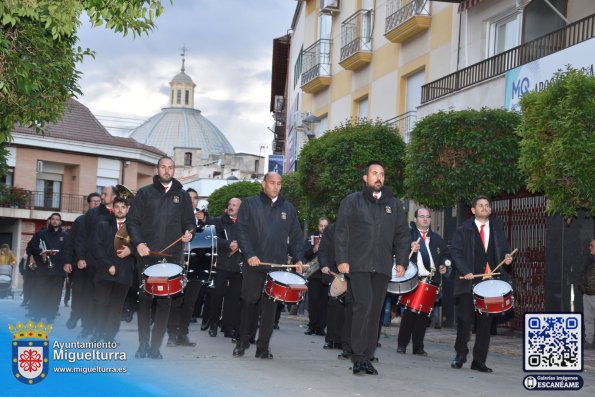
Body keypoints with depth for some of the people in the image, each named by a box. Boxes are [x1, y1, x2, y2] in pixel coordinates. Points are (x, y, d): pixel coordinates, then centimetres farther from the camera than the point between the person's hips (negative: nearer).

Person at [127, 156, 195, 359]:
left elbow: (189, 221, 17)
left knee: (165, 301, 0)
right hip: (147, 254, -1)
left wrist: (189, 232, -6)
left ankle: (155, 346, 6)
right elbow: (132, 220, 5)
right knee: (145, 299, 1)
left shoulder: (182, 195, 14)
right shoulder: (144, 193, 8)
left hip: (172, 256, 1)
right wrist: (138, 243, -10)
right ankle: (143, 345, 9)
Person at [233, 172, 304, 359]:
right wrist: (249, 254, -13)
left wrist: (298, 259, 1)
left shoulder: (288, 208, 15)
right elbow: (242, 231, -1)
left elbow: (296, 236, 14)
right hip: (255, 263, -2)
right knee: (249, 302, 3)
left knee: (270, 305, 0)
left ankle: (263, 347, 6)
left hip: (278, 266, 2)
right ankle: (243, 341, 18)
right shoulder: (250, 204, 6)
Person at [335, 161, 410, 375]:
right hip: (357, 265, -4)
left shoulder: (394, 204, 17)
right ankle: (359, 357, -11)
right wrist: (342, 259, -7)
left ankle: (367, 357, 9)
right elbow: (341, 232, 2)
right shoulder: (352, 201, 8)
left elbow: (402, 235, 16)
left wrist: (401, 261, 5)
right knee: (363, 305, -15)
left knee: (375, 310, 3)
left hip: (382, 267, 4)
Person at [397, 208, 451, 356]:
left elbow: (445, 255, 24)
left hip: (432, 280, 4)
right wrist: (410, 249, -22)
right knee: (409, 313, -5)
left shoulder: (437, 238, 20)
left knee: (424, 314, 2)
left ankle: (418, 347, 9)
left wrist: (444, 266, 6)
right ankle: (402, 344, 7)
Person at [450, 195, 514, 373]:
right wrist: (465, 271, -16)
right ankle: (460, 355, 10)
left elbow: (505, 250, 21)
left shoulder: (497, 230, 18)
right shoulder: (463, 230, 7)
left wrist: (507, 258, -3)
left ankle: (479, 361, 8)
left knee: (485, 323, 2)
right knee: (465, 319, -8)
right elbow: (455, 252, -2)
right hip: (469, 282, -3)